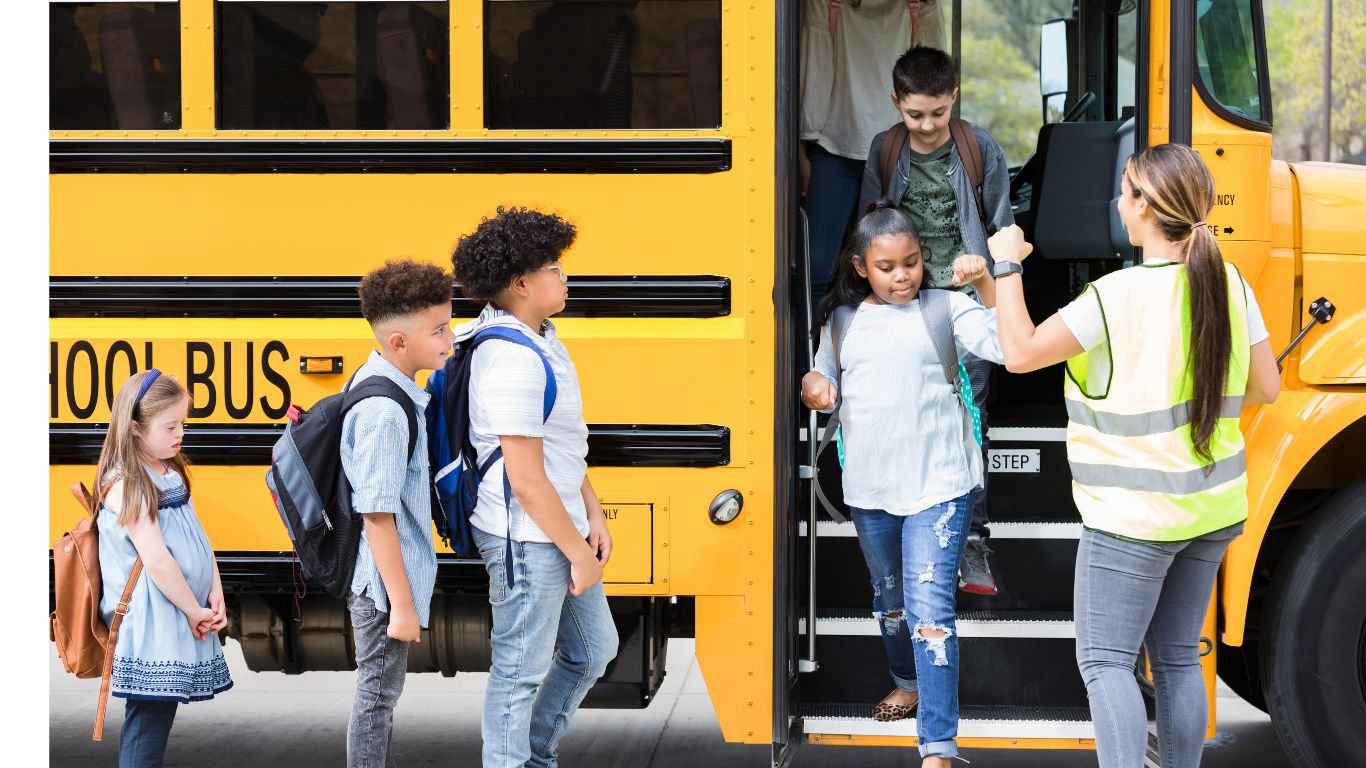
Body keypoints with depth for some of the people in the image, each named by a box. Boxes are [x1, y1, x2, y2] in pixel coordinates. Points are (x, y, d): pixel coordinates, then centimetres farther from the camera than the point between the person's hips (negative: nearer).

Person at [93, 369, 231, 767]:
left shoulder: (171, 473, 12)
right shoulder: (125, 485, -16)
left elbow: (199, 537, 11)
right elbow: (156, 560, -20)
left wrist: (215, 595, -1)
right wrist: (193, 610, -12)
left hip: (187, 613, 8)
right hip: (152, 626, -8)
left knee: (157, 714, 10)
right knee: (149, 718, -8)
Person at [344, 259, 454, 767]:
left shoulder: (373, 379, 4)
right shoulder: (386, 413, -26)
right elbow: (377, 515, -26)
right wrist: (402, 603, -23)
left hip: (378, 575, 10)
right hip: (383, 580, -10)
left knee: (382, 690, 21)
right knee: (379, 692, 3)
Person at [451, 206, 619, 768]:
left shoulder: (542, 341, 8)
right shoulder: (512, 362, -22)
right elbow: (526, 478, -23)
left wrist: (593, 517, 9)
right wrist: (578, 552, -16)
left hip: (561, 530, 10)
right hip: (526, 538, -10)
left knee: (593, 649, 21)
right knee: (522, 671, 2)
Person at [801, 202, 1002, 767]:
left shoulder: (945, 308, -6)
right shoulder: (842, 320, 6)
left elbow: (1006, 348, -20)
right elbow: (825, 386, 19)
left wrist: (985, 283, -29)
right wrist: (813, 384, -4)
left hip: (937, 484, -5)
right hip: (869, 487, 5)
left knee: (929, 606, -14)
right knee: (889, 598, 22)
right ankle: (908, 683, 49)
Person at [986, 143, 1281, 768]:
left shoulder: (1119, 295, -20)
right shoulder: (1229, 285, 0)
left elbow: (1021, 352, -20)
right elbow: (1264, 387, 6)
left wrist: (1005, 266, -9)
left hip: (1134, 517, -7)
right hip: (1212, 507, 7)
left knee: (1106, 662, -2)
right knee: (1177, 658, 16)